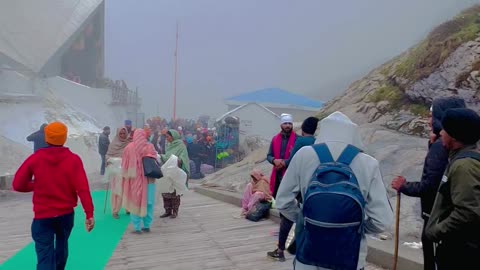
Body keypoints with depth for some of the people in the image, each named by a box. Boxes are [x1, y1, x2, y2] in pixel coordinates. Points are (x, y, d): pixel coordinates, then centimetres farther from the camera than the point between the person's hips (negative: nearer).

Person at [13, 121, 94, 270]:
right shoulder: (73, 159, -10)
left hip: (42, 215, -1)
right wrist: (89, 214, -15)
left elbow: (18, 185, -4)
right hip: (66, 214, 2)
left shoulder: (35, 158, -7)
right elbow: (83, 189, -16)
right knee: (62, 246, 25)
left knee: (44, 255, -1)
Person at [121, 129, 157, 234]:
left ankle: (137, 228, 7)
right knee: (148, 203, 10)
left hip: (135, 180, -1)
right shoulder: (150, 147, -2)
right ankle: (147, 226, 15)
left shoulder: (129, 147, -3)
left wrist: (126, 176, 11)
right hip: (149, 179, 1)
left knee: (135, 202, 6)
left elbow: (124, 165, 2)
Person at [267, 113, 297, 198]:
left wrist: (285, 163, -15)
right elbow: (269, 156, 12)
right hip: (277, 174, 5)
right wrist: (275, 160, -10)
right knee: (274, 197, 11)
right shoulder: (275, 139, 10)